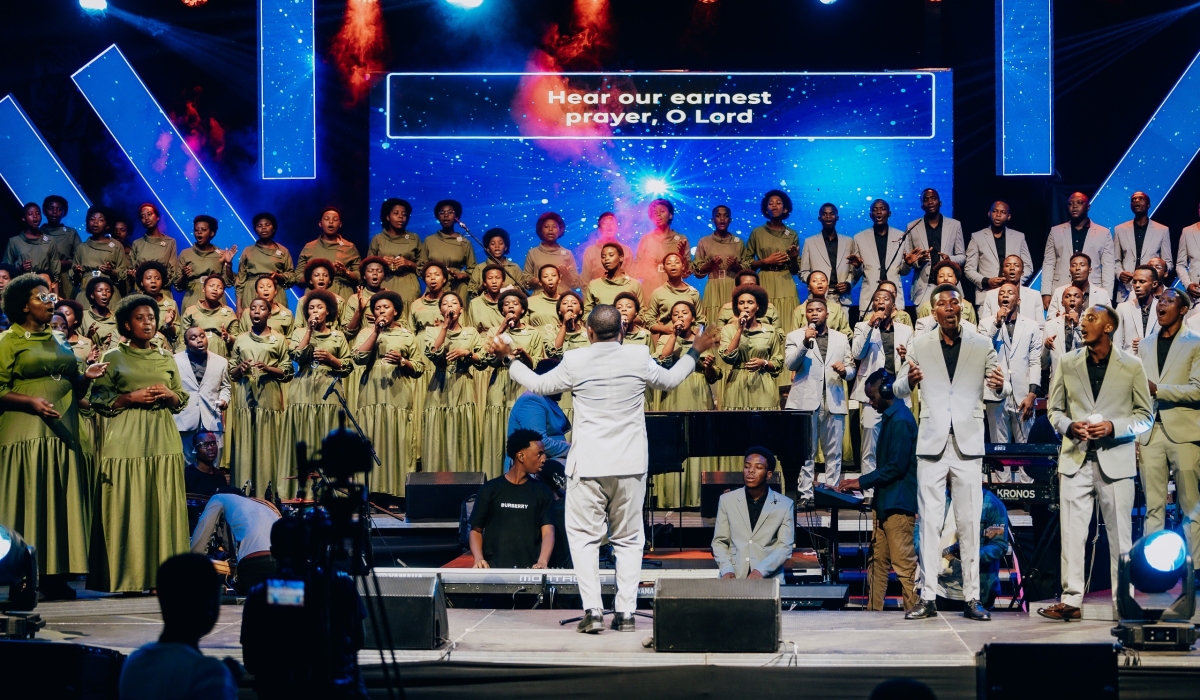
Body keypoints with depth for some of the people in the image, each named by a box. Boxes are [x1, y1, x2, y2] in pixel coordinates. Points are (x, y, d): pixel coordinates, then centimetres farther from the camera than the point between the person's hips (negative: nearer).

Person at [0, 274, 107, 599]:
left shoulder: (59, 342, 19)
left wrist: (87, 377, 2)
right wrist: (32, 402, -20)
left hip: (63, 432, 6)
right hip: (26, 432, -6)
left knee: (61, 502, 1)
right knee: (28, 502, -7)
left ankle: (56, 576, 2)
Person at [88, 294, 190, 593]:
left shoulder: (167, 358, 16)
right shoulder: (114, 357, 6)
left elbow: (182, 398, 17)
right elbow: (99, 400, 1)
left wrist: (169, 395, -3)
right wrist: (132, 397, -11)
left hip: (162, 440, 3)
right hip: (126, 441, -3)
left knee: (163, 506, -1)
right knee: (127, 508, -6)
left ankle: (162, 574, 2)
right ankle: (127, 577, -3)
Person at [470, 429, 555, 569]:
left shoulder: (543, 492, 10)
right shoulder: (490, 489, 8)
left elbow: (548, 532, 0)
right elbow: (476, 530, 11)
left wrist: (542, 562, -20)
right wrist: (479, 559, -9)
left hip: (529, 569, 1)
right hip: (494, 568, -1)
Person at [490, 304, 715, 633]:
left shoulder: (574, 361, -6)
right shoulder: (640, 357, -2)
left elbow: (539, 385, 10)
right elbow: (669, 381, 17)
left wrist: (509, 359, 25)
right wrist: (695, 352, 34)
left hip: (588, 465, -2)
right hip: (630, 465, 2)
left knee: (584, 537, 6)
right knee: (628, 539, 10)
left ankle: (593, 611, -3)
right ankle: (626, 611, 6)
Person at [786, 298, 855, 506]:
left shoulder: (841, 338, 17)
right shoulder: (795, 337, 8)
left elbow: (851, 369, 16)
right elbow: (790, 364, -6)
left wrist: (844, 370, -8)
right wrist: (805, 342, -18)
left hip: (834, 402, 3)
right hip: (805, 402, -3)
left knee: (834, 452, 2)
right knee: (806, 452, -3)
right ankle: (805, 495, -2)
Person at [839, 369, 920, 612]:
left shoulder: (900, 420, -15)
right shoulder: (890, 417, 16)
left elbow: (896, 466, -19)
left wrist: (862, 482, -14)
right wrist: (862, 483, 15)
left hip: (899, 503, -11)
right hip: (884, 502, 11)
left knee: (903, 562, -8)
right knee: (877, 560, 11)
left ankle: (915, 609, -4)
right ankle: (873, 610, 14)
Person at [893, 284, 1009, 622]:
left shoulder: (981, 345, 7)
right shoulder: (920, 346, 8)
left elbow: (1005, 388, 6)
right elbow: (898, 389, 8)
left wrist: (1001, 385, -19)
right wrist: (909, 381, -16)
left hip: (968, 442, 0)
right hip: (932, 442, 0)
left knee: (969, 522, 0)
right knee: (929, 521, -1)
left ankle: (972, 597, 3)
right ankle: (928, 597, 1)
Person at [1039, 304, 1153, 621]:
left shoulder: (1132, 366, 1)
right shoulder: (1067, 363, 9)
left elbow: (1145, 415, 3)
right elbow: (1054, 409, 13)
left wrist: (1113, 427, -13)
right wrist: (1069, 426, -9)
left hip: (1116, 460, -2)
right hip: (1076, 460, 2)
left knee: (1120, 535, 1)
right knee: (1072, 532, 0)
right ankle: (1071, 600, 4)